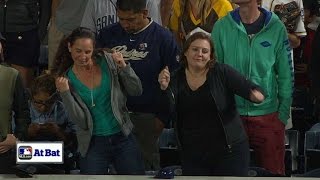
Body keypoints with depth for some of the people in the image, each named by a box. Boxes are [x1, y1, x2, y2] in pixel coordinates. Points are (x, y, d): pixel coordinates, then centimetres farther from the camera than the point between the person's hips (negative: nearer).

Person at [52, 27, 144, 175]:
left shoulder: (107, 61, -3)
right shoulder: (66, 79, -5)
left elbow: (136, 91, -1)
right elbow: (80, 121, -11)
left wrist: (124, 67, -15)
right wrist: (65, 93, -22)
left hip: (123, 138, 1)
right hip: (93, 144, -1)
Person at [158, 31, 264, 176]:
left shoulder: (222, 73, -6)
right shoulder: (177, 79, 3)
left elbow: (249, 88, -13)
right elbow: (168, 110, -9)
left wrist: (255, 94, -36)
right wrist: (165, 88, -27)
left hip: (229, 150, -3)